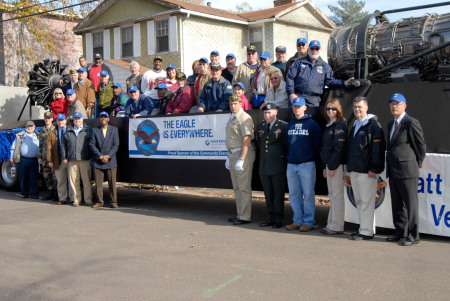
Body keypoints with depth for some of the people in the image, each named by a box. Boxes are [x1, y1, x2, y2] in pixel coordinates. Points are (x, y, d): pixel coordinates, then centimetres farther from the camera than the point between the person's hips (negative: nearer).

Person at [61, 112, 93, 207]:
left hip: (85, 160, -3)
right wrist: (64, 157, 11)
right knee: (73, 180, 2)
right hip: (72, 160, 3)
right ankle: (76, 200, 10)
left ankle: (88, 199, 4)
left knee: (86, 180, -4)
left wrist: (92, 156, -1)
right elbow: (64, 145, 19)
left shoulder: (88, 130, 10)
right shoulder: (68, 132, 18)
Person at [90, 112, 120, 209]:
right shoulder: (94, 130, 8)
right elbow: (92, 145, 0)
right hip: (97, 161, 1)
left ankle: (113, 202, 6)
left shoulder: (114, 130, 8)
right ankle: (99, 201, 10)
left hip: (111, 161, 0)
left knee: (112, 182, 0)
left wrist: (108, 156, -10)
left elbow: (116, 145, 1)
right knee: (98, 183, 2)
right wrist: (100, 157, -9)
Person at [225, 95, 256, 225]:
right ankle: (240, 214, 21)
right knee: (236, 187, 14)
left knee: (244, 187, -7)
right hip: (233, 154, 10)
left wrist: (241, 159, -23)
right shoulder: (231, 118, 18)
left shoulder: (244, 118, -12)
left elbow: (247, 139, -20)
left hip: (243, 154, -10)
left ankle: (245, 216, -2)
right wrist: (229, 157, 22)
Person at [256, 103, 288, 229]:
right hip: (264, 165, 5)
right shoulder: (260, 126, 12)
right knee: (268, 193, 10)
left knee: (278, 192, 1)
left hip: (278, 165, -5)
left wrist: (282, 159, 0)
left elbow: (287, 145, -2)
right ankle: (271, 217, 19)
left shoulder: (283, 126, -5)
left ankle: (278, 219, 9)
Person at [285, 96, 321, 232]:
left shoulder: (312, 124, -2)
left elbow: (317, 144, -2)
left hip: (307, 165, -5)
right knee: (294, 194, 8)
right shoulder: (289, 125, 14)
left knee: (308, 194, -1)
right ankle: (297, 220, 18)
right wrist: (289, 157, 14)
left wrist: (313, 158, -3)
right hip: (291, 165, 5)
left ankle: (309, 221, 8)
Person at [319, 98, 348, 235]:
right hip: (329, 164, 9)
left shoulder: (340, 125, -10)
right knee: (333, 195, 12)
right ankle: (332, 225, 18)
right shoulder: (328, 126, 18)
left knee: (337, 195, -5)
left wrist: (332, 166, -18)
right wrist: (324, 167, 15)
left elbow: (339, 148, -17)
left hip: (336, 165, -9)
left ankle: (337, 227, 0)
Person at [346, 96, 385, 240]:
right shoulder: (355, 125, 19)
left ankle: (367, 231, -1)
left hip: (367, 171, -9)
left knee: (366, 201, -5)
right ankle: (363, 227, 21)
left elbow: (377, 148, -14)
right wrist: (349, 168, 20)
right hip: (354, 170, 9)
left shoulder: (373, 125, -8)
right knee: (359, 201, 13)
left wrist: (373, 169, -19)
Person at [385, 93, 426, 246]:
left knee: (411, 203, -1)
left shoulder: (412, 123, -9)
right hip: (393, 170, 8)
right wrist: (389, 166, 14)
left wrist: (416, 165, -2)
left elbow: (421, 146, -7)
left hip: (407, 170, -8)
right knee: (397, 204, 14)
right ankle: (400, 232, 24)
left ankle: (413, 235, 6)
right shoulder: (391, 124, 17)